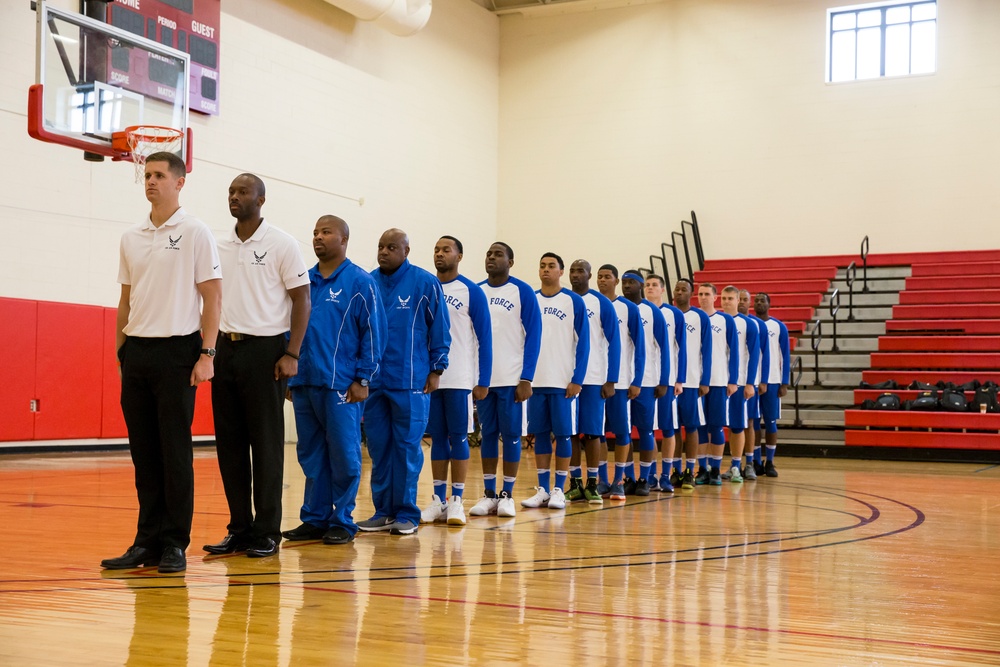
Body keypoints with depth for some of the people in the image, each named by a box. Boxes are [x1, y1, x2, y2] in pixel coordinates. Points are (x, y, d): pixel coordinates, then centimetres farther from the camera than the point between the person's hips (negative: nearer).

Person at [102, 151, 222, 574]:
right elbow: (126, 300, 18)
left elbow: (212, 297, -6)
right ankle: (147, 541, 15)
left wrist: (207, 354, -12)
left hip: (176, 350, -5)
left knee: (175, 452, -1)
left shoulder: (195, 233, -3)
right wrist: (120, 352, 13)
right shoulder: (131, 238, 13)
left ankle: (175, 544, 6)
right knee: (144, 453, 8)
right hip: (136, 353, 5)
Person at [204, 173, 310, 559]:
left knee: (266, 443, -1)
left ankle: (267, 532, 6)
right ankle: (239, 528, 16)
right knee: (229, 443, 7)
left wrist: (292, 354, -13)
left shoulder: (281, 245, -4)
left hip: (265, 350, -5)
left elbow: (301, 299, -6)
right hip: (226, 349, 5)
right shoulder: (219, 249, 12)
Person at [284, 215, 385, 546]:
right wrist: (289, 373, 12)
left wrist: (362, 380, -9)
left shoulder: (360, 282, -2)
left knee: (343, 456, 0)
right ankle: (314, 518, 19)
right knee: (311, 454, 10)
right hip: (304, 382, 6)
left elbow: (373, 332, -5)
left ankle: (342, 522, 9)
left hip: (341, 385, -5)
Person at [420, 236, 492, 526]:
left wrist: (483, 381, -8)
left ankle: (456, 501, 6)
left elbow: (484, 338, -3)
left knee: (458, 437, 0)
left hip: (460, 379, -3)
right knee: (438, 438, 8)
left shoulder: (472, 292, -2)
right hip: (429, 378, 4)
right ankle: (438, 500, 13)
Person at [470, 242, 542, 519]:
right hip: (483, 377, 3)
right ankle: (489, 494, 14)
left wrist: (526, 378, -11)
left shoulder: (523, 292, -2)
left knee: (511, 434, 2)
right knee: (488, 434, 8)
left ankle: (507, 495, 10)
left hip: (512, 378, -3)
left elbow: (533, 336, -4)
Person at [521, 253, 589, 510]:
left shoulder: (574, 301, -1)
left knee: (563, 433, 1)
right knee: (540, 434, 6)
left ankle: (559, 490, 9)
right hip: (535, 380, 3)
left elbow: (583, 342, -3)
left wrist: (577, 379, -10)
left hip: (563, 381, -3)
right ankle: (542, 489, 13)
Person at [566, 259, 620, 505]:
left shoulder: (602, 303, -1)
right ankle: (575, 485, 12)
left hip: (594, 378, -3)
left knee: (592, 432, 0)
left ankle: (592, 485, 7)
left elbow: (614, 343, -2)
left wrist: (611, 380, -8)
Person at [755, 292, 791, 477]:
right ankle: (755, 462, 11)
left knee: (771, 421, 2)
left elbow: (785, 356, 2)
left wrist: (784, 383, -4)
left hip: (772, 381, -1)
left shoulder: (779, 327, 3)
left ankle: (770, 462, 9)